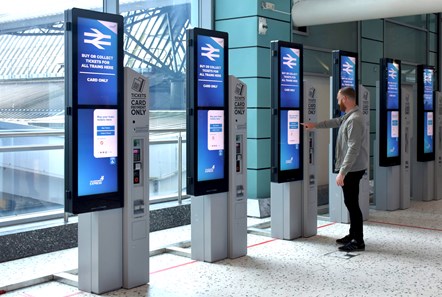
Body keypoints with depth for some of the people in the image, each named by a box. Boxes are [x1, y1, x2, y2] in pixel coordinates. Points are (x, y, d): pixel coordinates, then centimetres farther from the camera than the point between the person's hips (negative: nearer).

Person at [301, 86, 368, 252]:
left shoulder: (354, 120, -22)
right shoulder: (349, 116, 10)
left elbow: (353, 149, -26)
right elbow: (336, 122, 32)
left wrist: (342, 172, -27)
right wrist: (315, 125, 37)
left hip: (352, 169, -10)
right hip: (350, 168, 10)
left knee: (352, 203, -4)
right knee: (350, 202, 17)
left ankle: (358, 242, 2)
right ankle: (353, 235, 27)